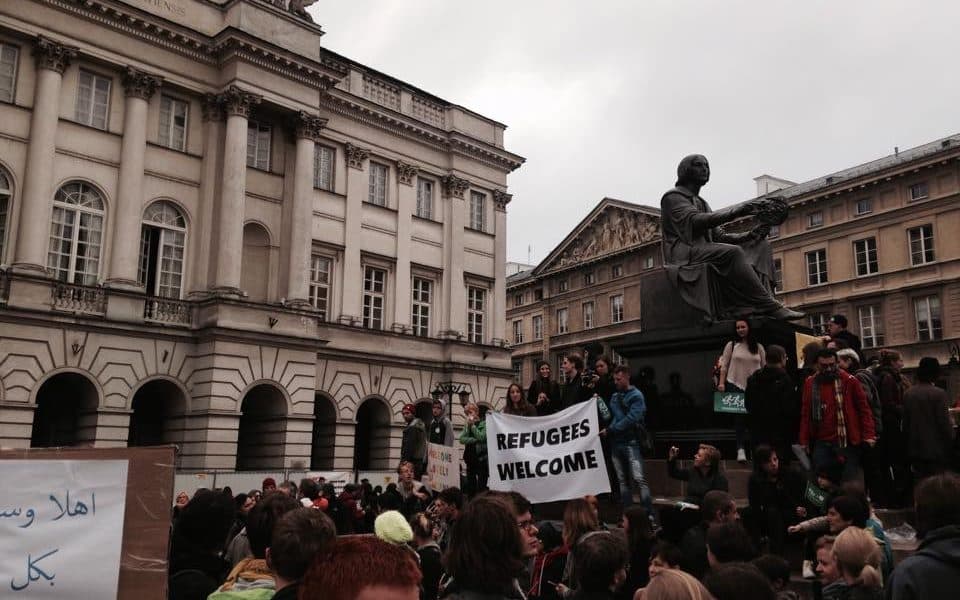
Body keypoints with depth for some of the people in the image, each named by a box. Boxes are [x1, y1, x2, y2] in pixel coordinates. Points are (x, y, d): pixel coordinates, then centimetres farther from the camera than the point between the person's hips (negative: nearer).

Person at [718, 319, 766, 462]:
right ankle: (740, 449, -5)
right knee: (739, 418, -4)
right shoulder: (731, 345, 4)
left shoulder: (758, 347, 9)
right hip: (735, 386, -2)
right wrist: (721, 383, -7)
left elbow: (764, 367, 11)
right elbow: (724, 365, 2)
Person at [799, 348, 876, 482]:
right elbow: (806, 414, 10)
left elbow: (864, 408, -2)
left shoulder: (849, 381, -4)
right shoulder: (809, 383, 5)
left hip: (847, 441, -3)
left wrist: (868, 434, -10)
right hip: (821, 443, 3)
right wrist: (804, 440, 7)